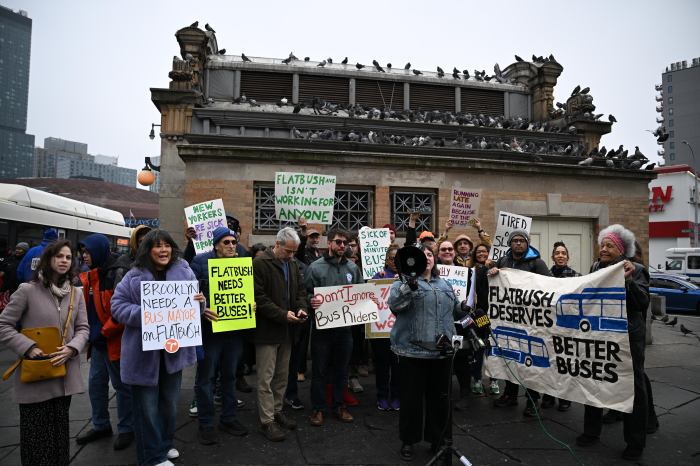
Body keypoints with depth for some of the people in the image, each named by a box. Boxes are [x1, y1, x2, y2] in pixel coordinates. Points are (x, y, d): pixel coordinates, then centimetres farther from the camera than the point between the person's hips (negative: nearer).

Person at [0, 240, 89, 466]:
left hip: (64, 372, 4)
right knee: (36, 431, 6)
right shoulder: (27, 290, -7)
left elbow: (83, 328, 6)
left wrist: (71, 348, -12)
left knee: (60, 428, 16)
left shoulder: (76, 293, 7)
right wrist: (28, 347, -17)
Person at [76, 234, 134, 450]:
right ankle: (101, 426, 34)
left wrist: (104, 332, -16)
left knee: (121, 385, 5)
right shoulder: (89, 276, 9)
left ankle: (126, 429, 20)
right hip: (97, 340, 8)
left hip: (114, 340, -8)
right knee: (95, 384, 17)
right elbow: (87, 306, 19)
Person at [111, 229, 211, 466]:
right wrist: (143, 314, -23)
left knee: (170, 402, 19)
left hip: (174, 349, 3)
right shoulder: (134, 276, -7)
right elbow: (117, 306, -7)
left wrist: (200, 302, -17)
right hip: (144, 352, -3)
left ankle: (165, 444, 40)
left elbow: (195, 300, 7)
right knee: (147, 406, 7)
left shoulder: (183, 271, 0)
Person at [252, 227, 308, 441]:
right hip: (267, 330, -7)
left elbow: (300, 290, 17)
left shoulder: (292, 264, 9)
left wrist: (301, 307, -2)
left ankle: (277, 411, 31)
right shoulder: (260, 264, -14)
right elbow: (258, 298, -19)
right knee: (266, 378, 2)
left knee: (282, 375, 17)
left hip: (287, 330, 7)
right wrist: (282, 314, -22)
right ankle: (267, 421, 12)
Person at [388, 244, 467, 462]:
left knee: (439, 397, 14)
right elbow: (394, 305, -19)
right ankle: (408, 440, 23)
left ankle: (438, 439, 31)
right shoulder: (405, 282, -1)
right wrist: (410, 285, -32)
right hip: (413, 350, -5)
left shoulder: (444, 285, 17)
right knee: (412, 397, 5)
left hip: (442, 351, 5)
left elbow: (456, 310, 26)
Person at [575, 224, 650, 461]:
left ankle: (635, 442, 22)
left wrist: (628, 280, -29)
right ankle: (591, 431, 30)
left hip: (628, 337, -5)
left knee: (633, 386, 8)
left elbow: (643, 302, -18)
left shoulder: (635, 270, -7)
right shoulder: (596, 268, 6)